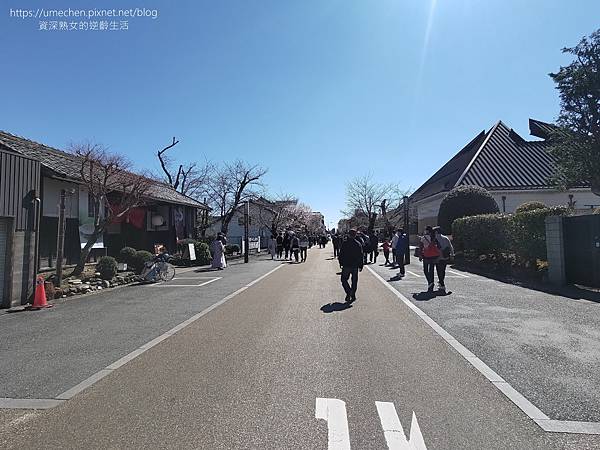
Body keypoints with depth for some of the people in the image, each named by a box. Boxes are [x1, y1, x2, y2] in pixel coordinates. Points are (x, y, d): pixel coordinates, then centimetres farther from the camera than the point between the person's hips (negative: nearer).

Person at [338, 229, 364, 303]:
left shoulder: (344, 243, -5)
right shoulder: (358, 244, 1)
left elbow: (341, 254, -3)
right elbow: (361, 256, 2)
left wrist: (341, 263, 7)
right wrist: (360, 266, 8)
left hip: (346, 266, -2)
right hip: (355, 266, 2)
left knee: (344, 279, 8)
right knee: (354, 281, 12)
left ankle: (349, 292, -11)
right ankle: (353, 295, 15)